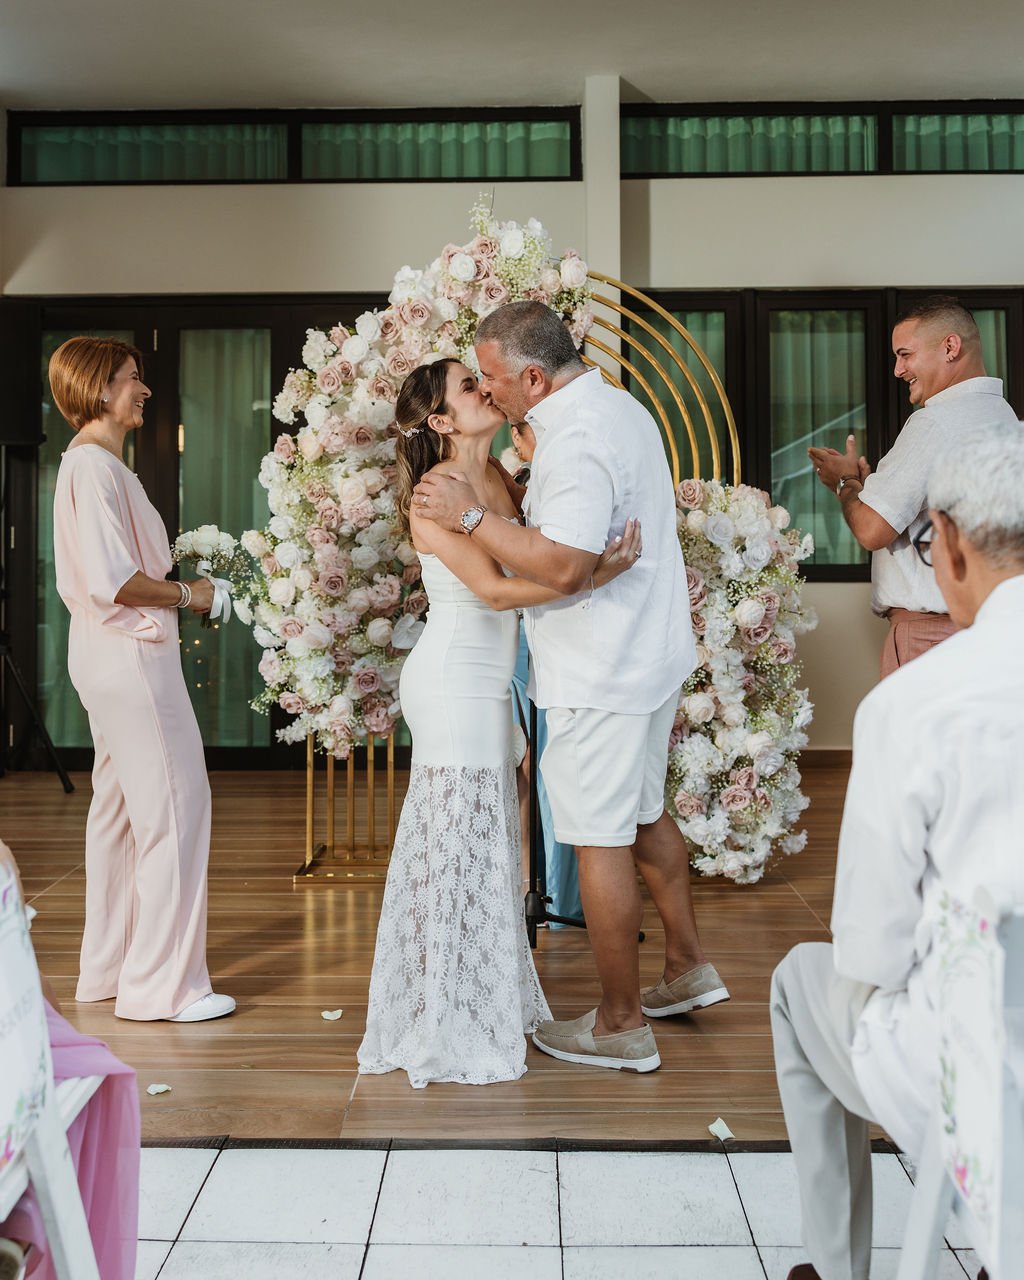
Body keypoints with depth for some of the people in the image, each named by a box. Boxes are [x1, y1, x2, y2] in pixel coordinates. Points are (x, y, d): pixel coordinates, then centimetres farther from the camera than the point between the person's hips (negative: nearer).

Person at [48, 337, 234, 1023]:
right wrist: (186, 594, -11)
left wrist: (170, 586, 13)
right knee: (173, 808, -6)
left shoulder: (92, 462, 16)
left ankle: (110, 967, 26)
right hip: (132, 654, -11)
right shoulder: (95, 465, -16)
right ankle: (164, 983, 2)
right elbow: (113, 580, -24)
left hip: (109, 653, 11)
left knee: (119, 807, 16)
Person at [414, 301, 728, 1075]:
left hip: (601, 677, -10)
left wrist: (471, 515, -21)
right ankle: (689, 968, 36)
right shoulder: (621, 407, 11)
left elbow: (562, 566, -31)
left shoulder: (577, 442, -22)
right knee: (643, 813, 22)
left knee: (601, 840, 1)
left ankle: (621, 1026, 13)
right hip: (649, 656, 10)